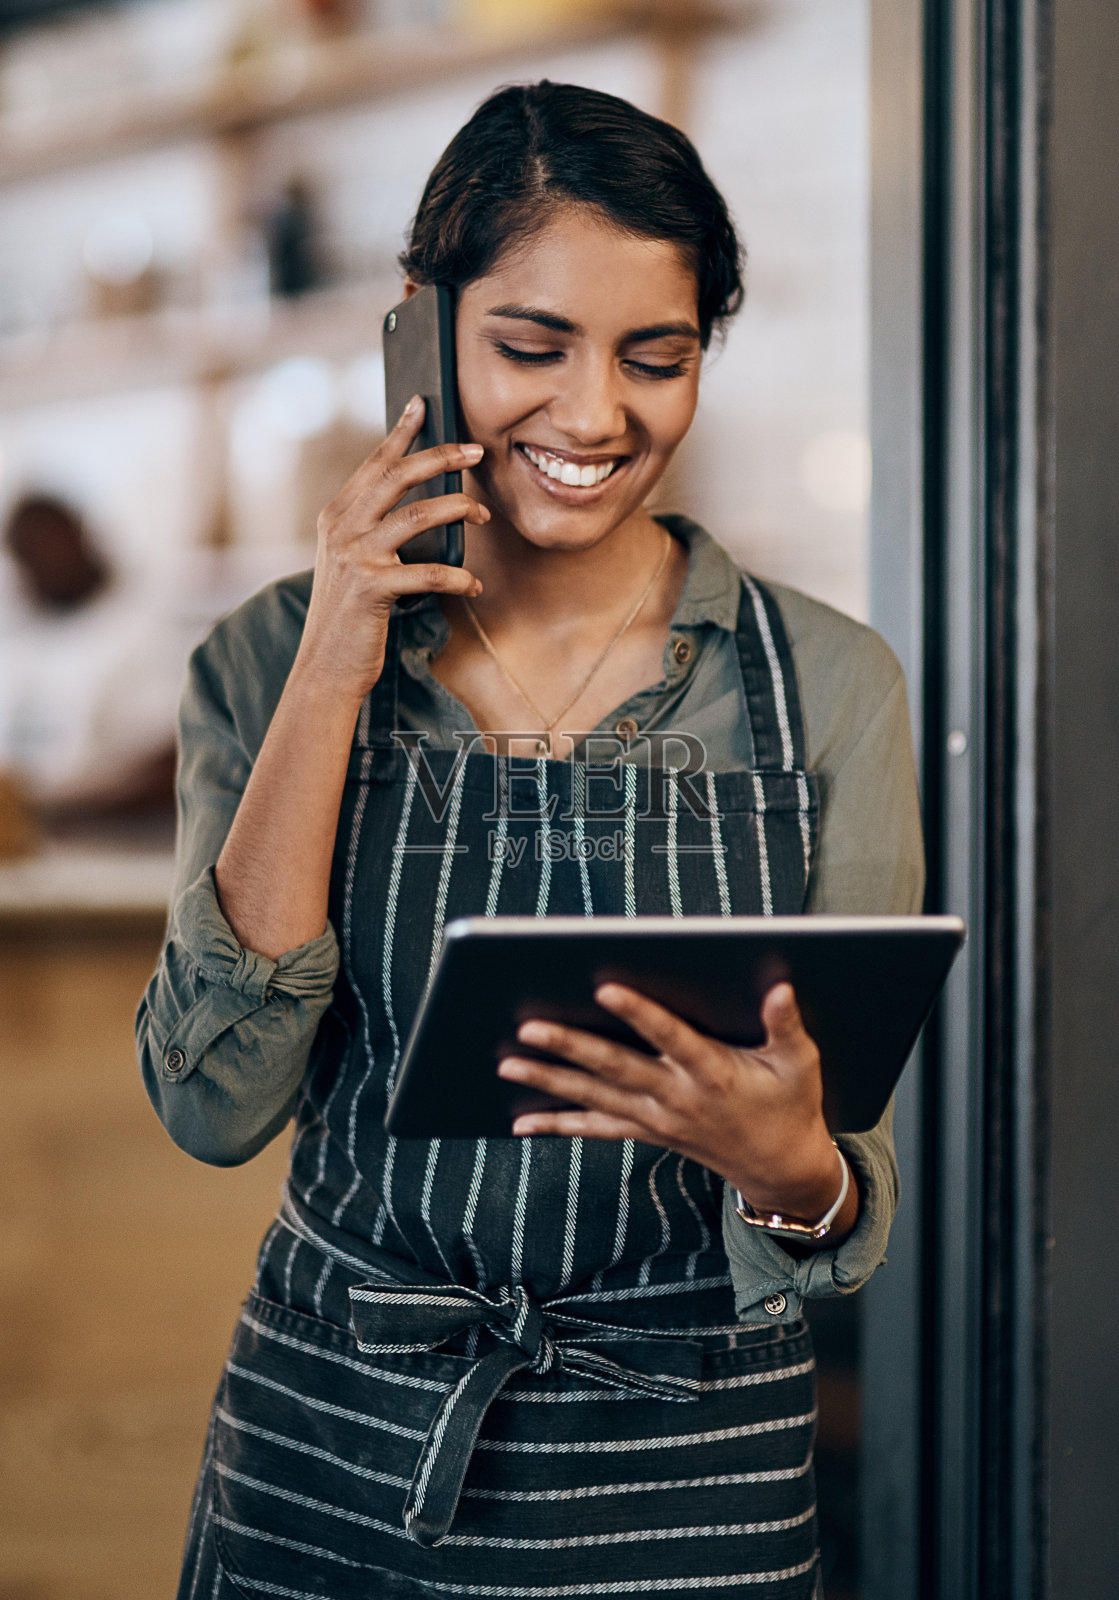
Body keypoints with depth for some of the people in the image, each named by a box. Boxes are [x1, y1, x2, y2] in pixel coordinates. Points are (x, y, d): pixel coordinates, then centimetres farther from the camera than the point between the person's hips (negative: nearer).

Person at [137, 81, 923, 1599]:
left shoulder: (828, 686, -7)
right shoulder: (273, 661, -2)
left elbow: (850, 1201, -5)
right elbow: (215, 1101, -12)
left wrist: (789, 1166, -28)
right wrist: (334, 681, -16)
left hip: (682, 1475, -1)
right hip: (327, 1457, 1)